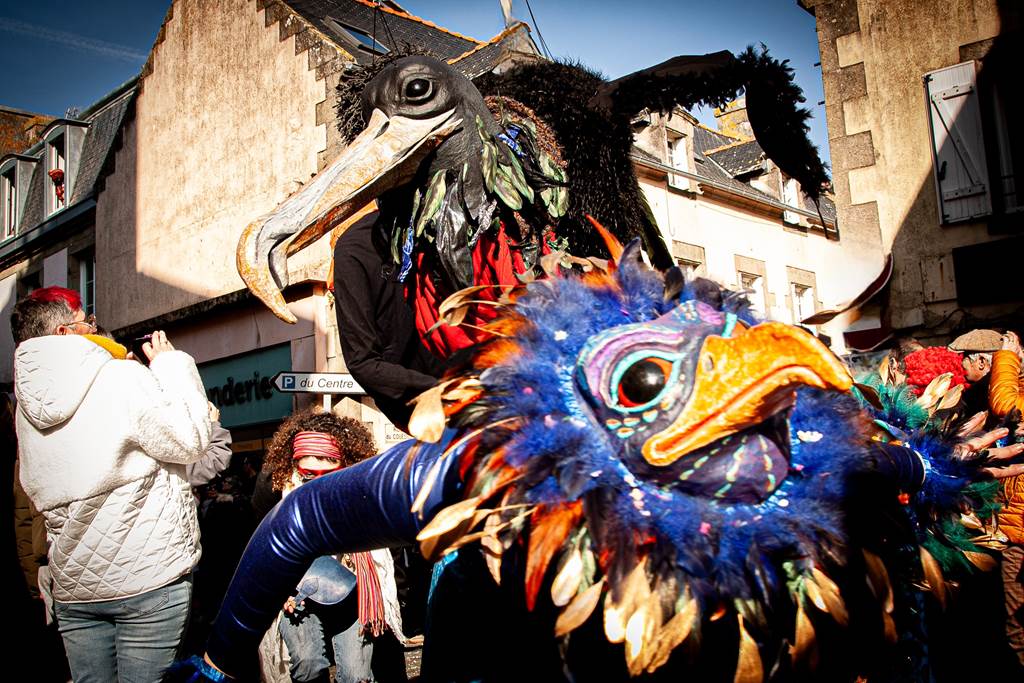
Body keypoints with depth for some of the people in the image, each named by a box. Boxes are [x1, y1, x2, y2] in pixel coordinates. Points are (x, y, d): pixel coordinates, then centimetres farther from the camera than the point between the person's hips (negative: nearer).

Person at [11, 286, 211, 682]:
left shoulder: (28, 405, 7)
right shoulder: (125, 378, -13)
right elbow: (191, 442, -7)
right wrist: (170, 364, 1)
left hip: (72, 586, 6)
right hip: (149, 577, -6)